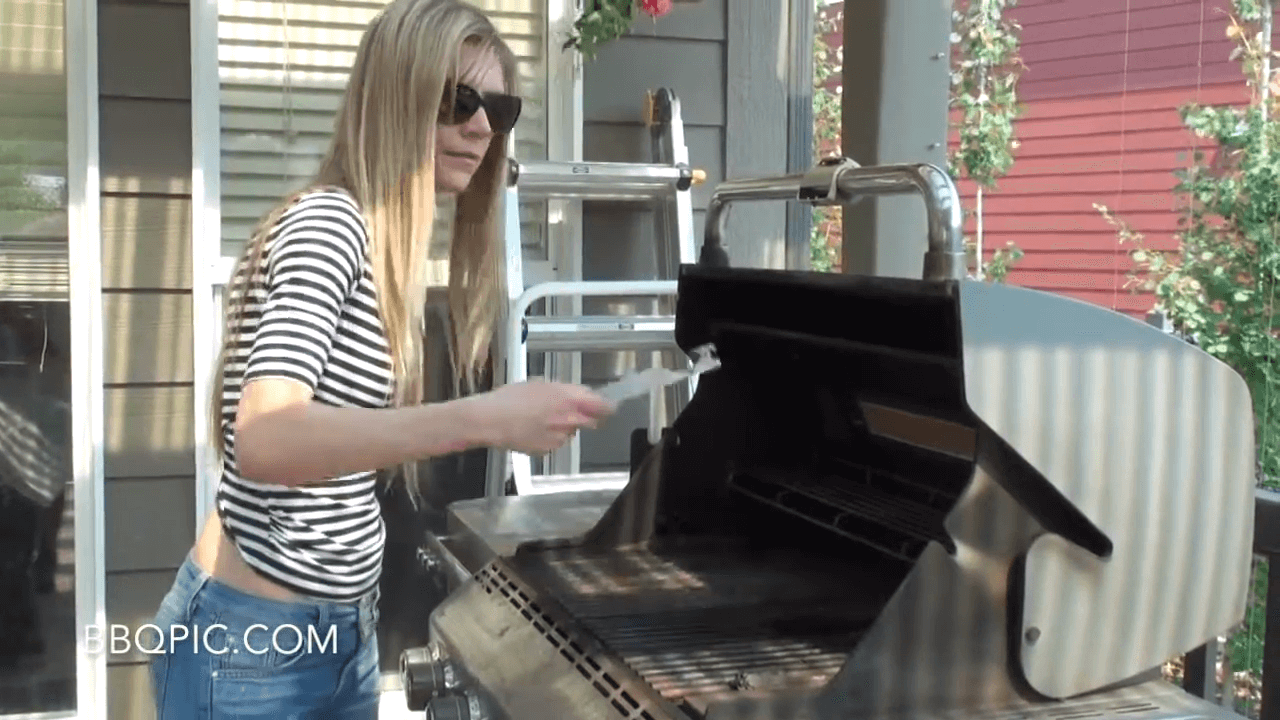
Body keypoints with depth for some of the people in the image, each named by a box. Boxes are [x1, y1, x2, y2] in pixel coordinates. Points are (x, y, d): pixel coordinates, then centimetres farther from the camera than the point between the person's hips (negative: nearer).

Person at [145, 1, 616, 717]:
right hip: (254, 641, -8)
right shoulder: (328, 223, -18)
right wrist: (484, 419, -38)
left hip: (342, 628, 8)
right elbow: (265, 440, -32)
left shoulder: (386, 243, 9)